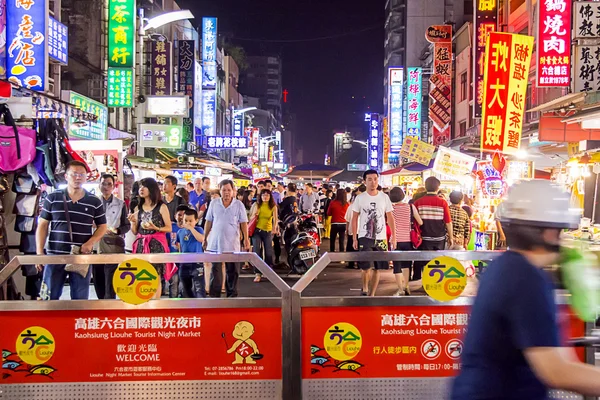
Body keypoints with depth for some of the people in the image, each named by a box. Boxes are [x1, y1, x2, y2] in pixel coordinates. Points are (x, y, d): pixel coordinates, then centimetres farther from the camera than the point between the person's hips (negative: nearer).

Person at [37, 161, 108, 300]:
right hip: (55, 256, 0)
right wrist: (39, 253, -3)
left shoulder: (95, 202, 3)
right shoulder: (52, 198, 3)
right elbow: (42, 226, 5)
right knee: (49, 297, 3)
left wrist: (91, 242, -9)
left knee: (80, 299, 8)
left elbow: (102, 226, 10)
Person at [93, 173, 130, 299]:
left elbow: (127, 225, 5)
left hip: (114, 248, -3)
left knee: (110, 285, -7)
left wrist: (115, 230, -14)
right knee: (98, 283, 8)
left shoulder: (120, 204, 6)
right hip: (97, 248, 3)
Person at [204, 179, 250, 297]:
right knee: (215, 270, 3)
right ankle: (214, 295, 9)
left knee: (232, 271, 6)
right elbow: (208, 222, 9)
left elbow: (243, 223, 0)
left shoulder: (239, 205, 0)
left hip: (232, 244, -1)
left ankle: (232, 294, 16)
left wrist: (246, 239, -6)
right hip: (215, 243, 1)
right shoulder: (214, 204, 5)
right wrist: (204, 238, 8)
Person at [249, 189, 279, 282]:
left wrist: (275, 228, -27)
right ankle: (258, 274, -4)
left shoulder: (273, 206, 1)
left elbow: (275, 218, -9)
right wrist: (254, 215, -16)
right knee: (257, 252, -7)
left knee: (269, 253, 3)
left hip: (268, 231, 0)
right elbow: (251, 218, 7)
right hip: (257, 230, 0)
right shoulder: (257, 205, 3)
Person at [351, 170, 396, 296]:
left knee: (377, 268, 5)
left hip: (380, 238, 2)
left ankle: (372, 295, 18)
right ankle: (364, 289, 18)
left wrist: (394, 237, 1)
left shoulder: (384, 197, 3)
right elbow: (354, 219, 4)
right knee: (366, 267, -10)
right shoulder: (360, 198, 0)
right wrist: (355, 238, -2)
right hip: (364, 237, -2)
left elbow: (390, 218, 6)